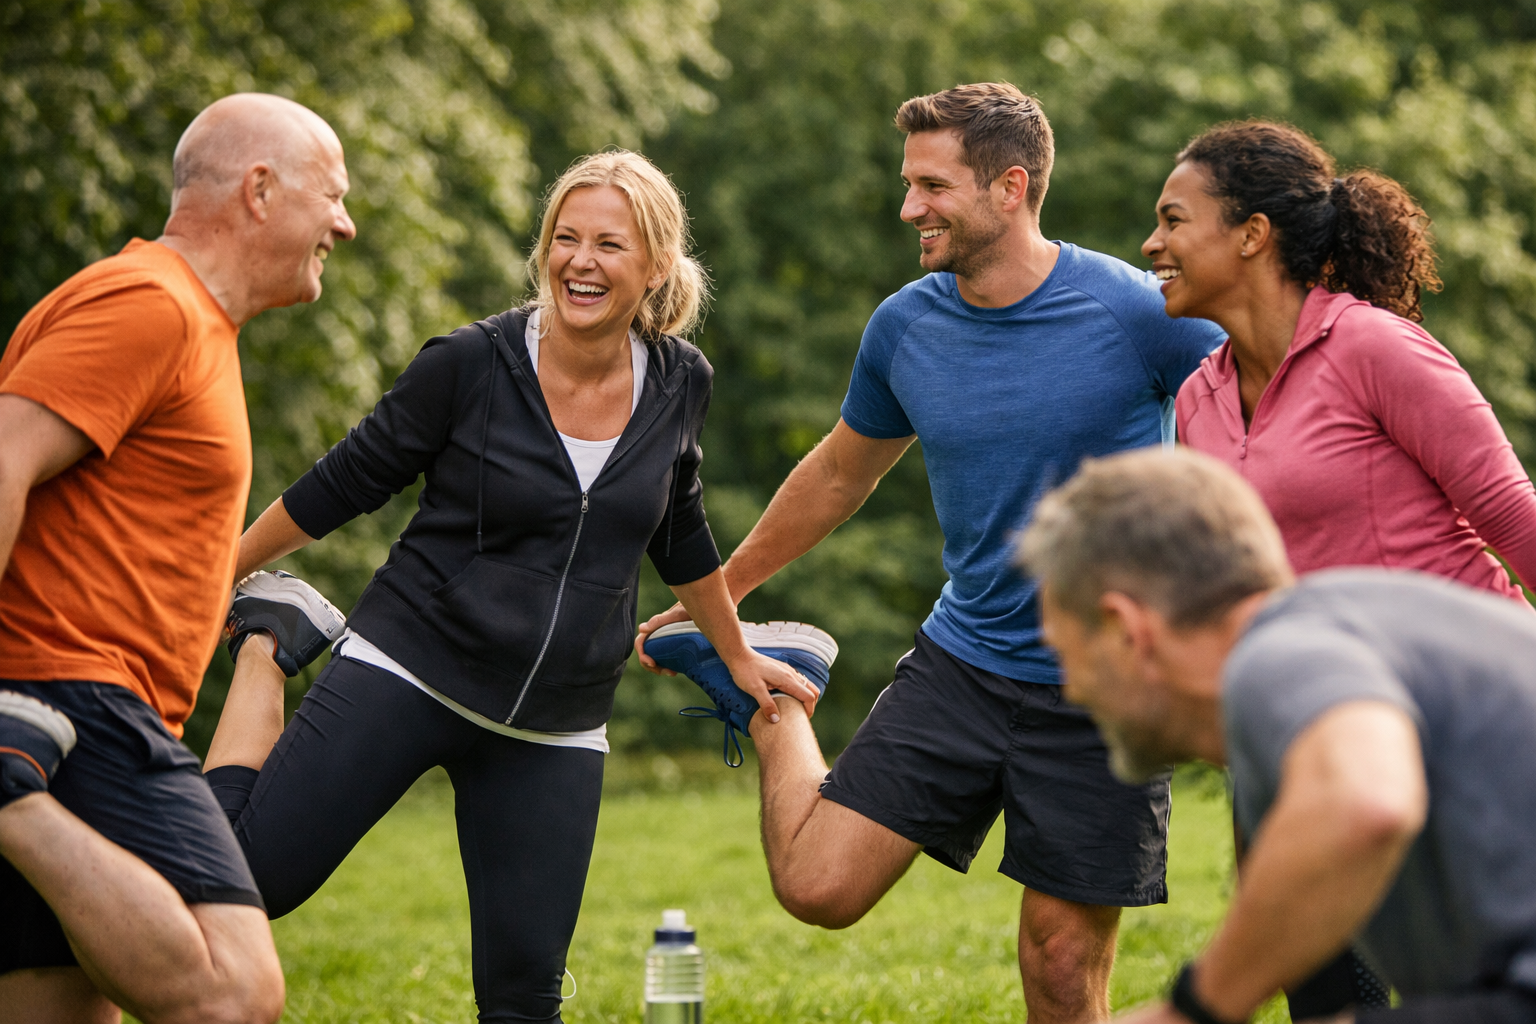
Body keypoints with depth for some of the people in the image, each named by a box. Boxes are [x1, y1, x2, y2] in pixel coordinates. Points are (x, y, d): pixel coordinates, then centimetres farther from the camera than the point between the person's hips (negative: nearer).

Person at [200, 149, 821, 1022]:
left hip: (555, 732, 3)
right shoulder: (471, 365, -11)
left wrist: (737, 654, 29)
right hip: (409, 672, -3)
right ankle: (266, 645, 12)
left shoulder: (678, 384, 1)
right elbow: (343, 485, 1)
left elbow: (679, 532, 19)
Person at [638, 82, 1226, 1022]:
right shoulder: (904, 328, 0)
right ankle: (778, 715, 22)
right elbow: (841, 472, 18)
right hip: (962, 657, 3)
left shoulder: (1136, 313, -14)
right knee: (817, 886, -7)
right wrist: (716, 593, 24)